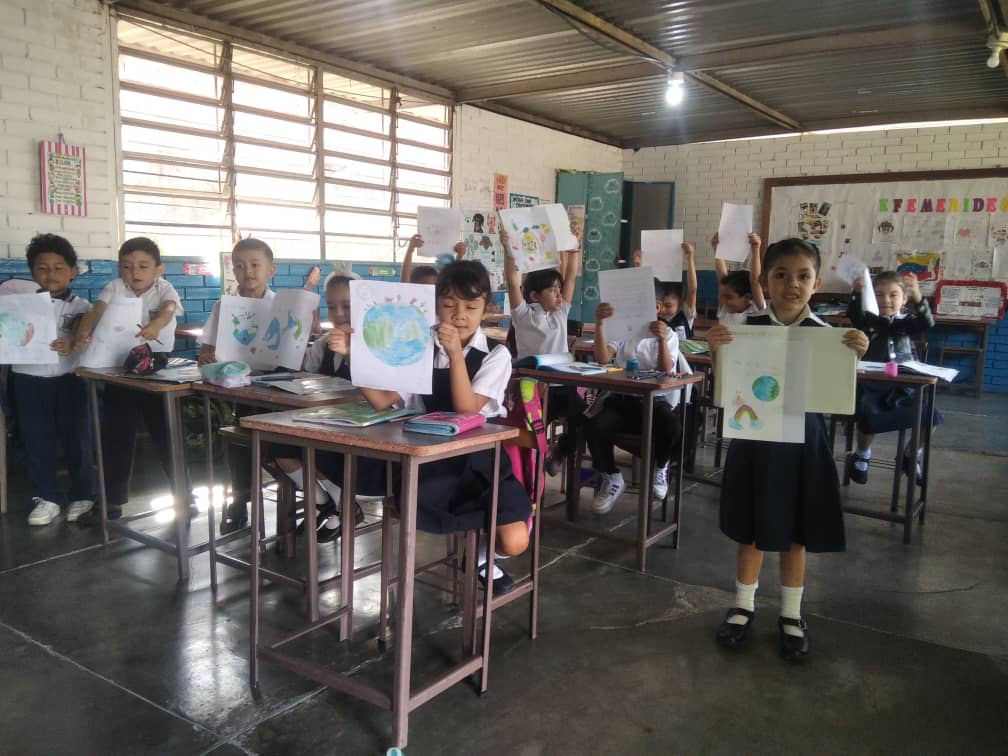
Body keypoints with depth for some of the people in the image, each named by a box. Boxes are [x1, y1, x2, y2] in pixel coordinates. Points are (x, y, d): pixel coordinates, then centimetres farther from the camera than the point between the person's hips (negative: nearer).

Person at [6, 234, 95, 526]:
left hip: (67, 379, -2)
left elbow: (81, 331, -17)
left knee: (76, 439, 5)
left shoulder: (80, 306, 0)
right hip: (29, 380, 2)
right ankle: (47, 497, 19)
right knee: (36, 442, 8)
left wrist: (70, 343, -39)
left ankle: (83, 495, 19)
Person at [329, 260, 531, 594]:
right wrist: (355, 355, -16)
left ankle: (484, 554, 17)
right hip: (432, 461, 2)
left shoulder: (495, 354, -4)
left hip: (481, 461, -1)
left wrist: (455, 353, -26)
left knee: (514, 541, -21)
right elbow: (382, 401, -4)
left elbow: (467, 412, -17)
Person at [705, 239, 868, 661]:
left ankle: (791, 614, 32)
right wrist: (716, 352, -21)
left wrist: (854, 357, -20)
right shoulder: (746, 328, -5)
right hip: (755, 438, 0)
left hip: (802, 441, 0)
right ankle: (743, 605, 33)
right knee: (751, 530, 13)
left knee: (795, 534, 13)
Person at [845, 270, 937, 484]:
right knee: (868, 417, -29)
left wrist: (917, 297, -29)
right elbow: (854, 314, -15)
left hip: (903, 388, 3)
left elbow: (926, 323, -10)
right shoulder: (867, 320, 6)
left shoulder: (906, 322, 9)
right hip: (871, 387, -3)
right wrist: (858, 294, -36)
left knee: (932, 416, -13)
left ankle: (912, 456, 17)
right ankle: (862, 457, 5)